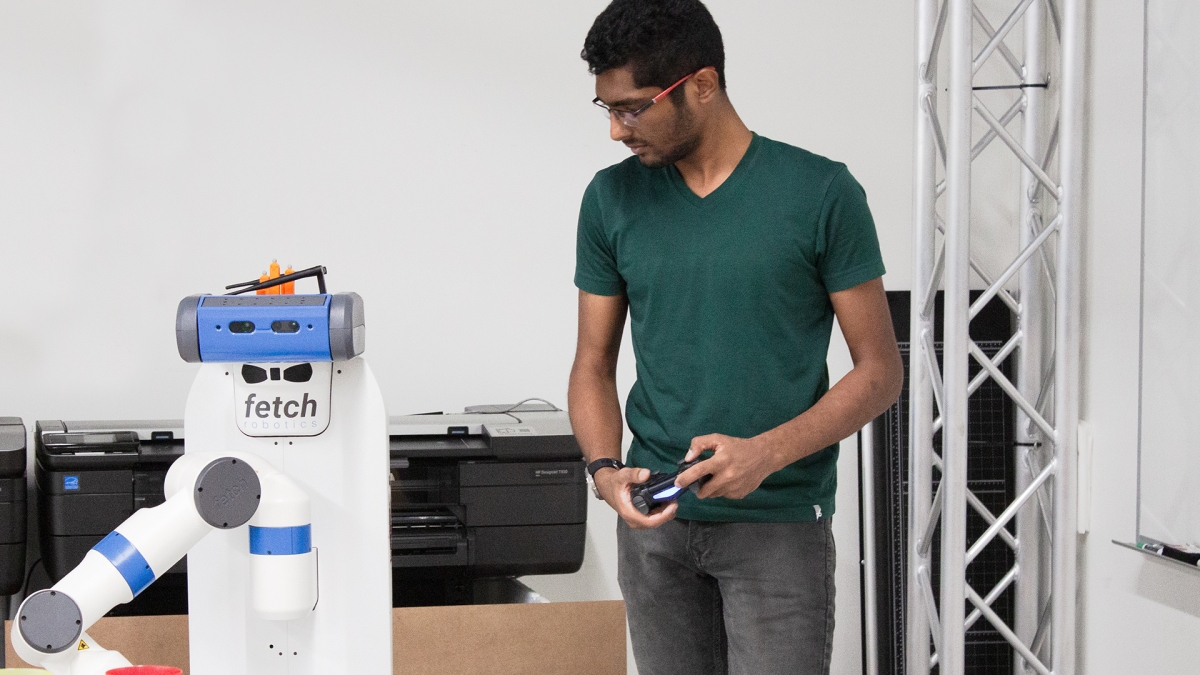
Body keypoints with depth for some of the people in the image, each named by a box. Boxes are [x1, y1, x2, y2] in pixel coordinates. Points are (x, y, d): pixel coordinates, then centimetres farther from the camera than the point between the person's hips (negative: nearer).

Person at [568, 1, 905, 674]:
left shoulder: (821, 193, -7)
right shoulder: (613, 199, 4)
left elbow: (880, 370, -5)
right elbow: (595, 364, 9)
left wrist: (765, 453, -18)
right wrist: (605, 469, -10)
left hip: (779, 523, -3)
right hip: (655, 521, 4)